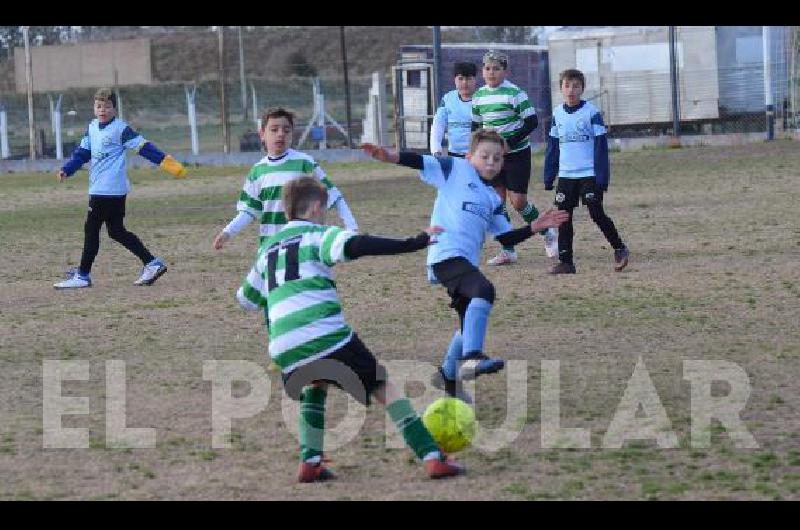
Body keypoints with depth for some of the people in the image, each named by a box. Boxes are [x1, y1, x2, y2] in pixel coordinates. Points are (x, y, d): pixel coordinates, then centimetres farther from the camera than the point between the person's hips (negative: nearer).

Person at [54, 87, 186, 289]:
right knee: (117, 231, 12)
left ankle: (83, 275, 2)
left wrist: (166, 162, -16)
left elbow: (143, 147, -11)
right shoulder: (92, 128, 14)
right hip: (98, 188, 8)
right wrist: (66, 170, 1)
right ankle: (152, 263, 16)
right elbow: (82, 153, 15)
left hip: (110, 191, -8)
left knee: (91, 229, -4)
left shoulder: (120, 128, -8)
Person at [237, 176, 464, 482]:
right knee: (386, 389, 4)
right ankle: (433, 458, -8)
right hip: (329, 337, -5)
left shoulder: (267, 249, 25)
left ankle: (310, 462, 18)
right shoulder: (318, 236, 7)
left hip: (284, 350, 5)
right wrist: (415, 243, -16)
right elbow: (355, 245, -15)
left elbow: (246, 298, 37)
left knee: (315, 386, 35)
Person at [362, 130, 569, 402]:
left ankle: (448, 377, 37)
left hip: (468, 262, 9)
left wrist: (535, 227, 10)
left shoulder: (493, 199, 26)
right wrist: (389, 156, -21)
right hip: (446, 255, -9)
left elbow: (506, 237, 24)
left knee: (471, 323, 16)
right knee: (484, 290, -32)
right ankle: (472, 357, -42)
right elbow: (421, 162, -5)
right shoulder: (456, 169, 7)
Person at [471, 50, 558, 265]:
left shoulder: (515, 93, -12)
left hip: (517, 153, -6)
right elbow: (476, 125, 17)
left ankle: (548, 233, 17)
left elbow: (532, 122, -13)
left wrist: (509, 142, -21)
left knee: (518, 201, -7)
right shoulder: (479, 96, 6)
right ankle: (508, 250, 9)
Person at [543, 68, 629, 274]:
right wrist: (549, 177, 10)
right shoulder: (558, 114, 8)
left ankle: (619, 249, 11)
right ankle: (565, 261, 6)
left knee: (597, 214, -6)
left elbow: (601, 146, -8)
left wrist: (602, 177, -13)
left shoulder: (591, 112, -7)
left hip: (589, 175, -5)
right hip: (566, 176, 5)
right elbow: (552, 147, 14)